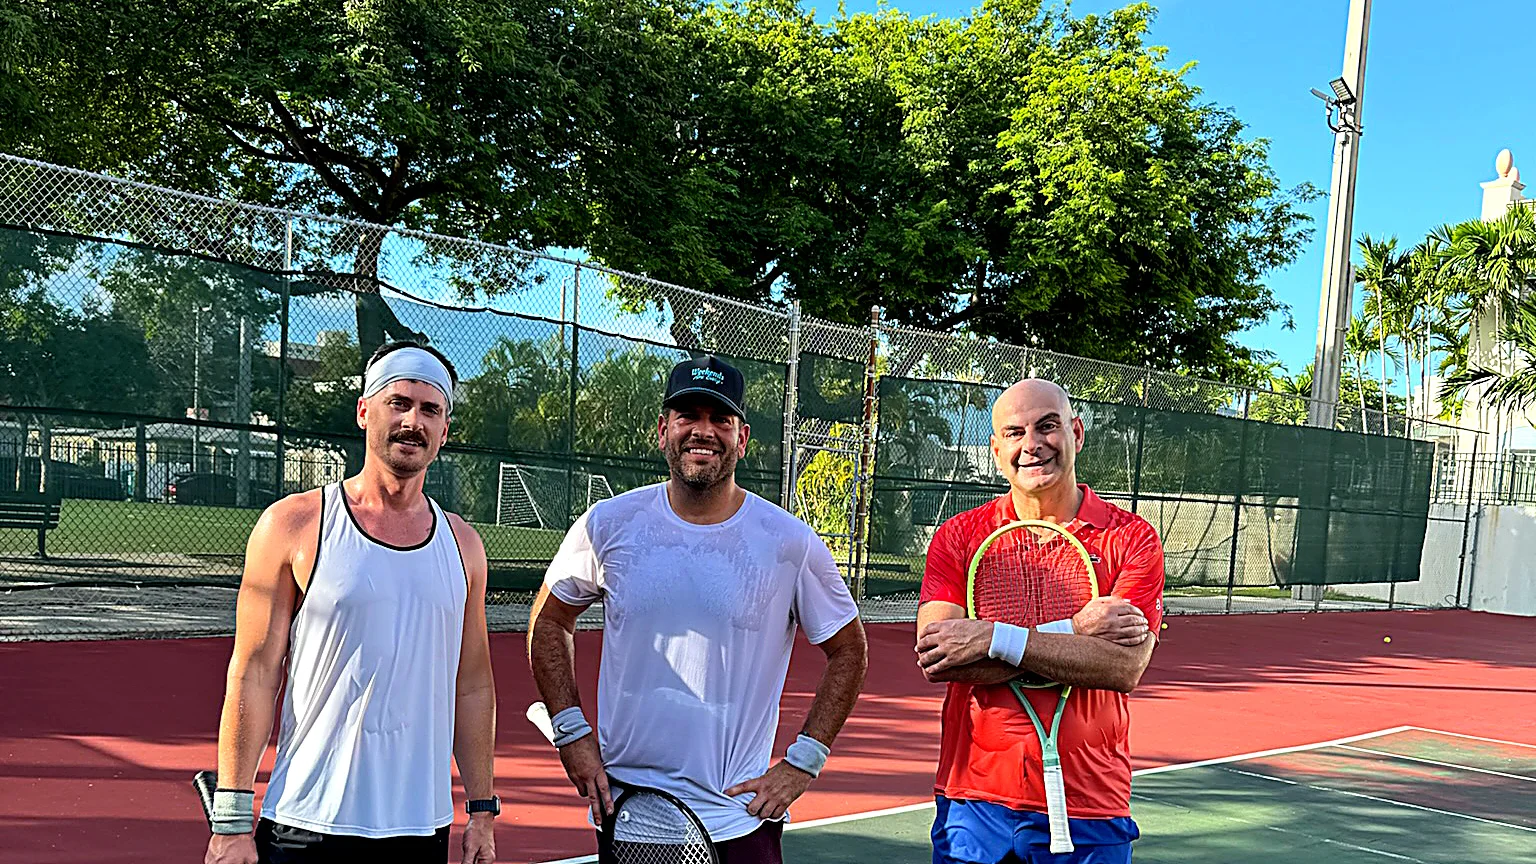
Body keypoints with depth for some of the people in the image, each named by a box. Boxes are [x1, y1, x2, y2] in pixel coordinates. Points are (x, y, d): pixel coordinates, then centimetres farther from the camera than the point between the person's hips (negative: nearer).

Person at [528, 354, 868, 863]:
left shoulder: (790, 543, -7)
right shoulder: (609, 525, -3)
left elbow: (848, 650, 4)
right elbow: (549, 621, 11)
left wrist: (803, 763, -2)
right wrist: (571, 732, 2)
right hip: (622, 804, 2)